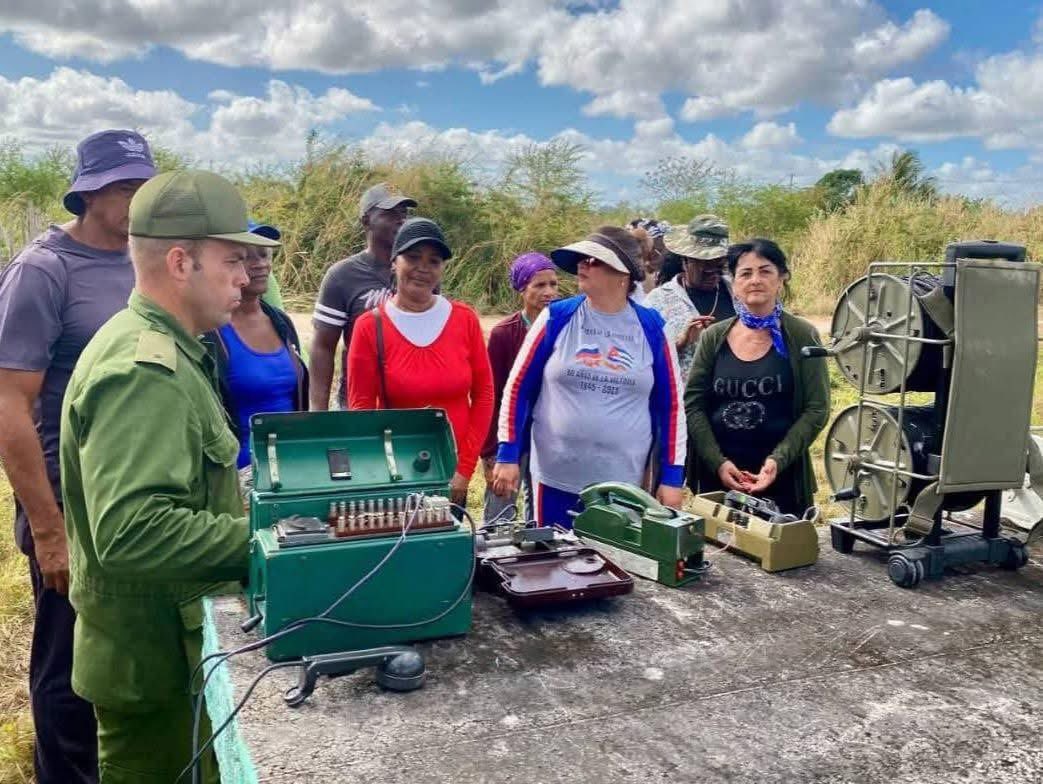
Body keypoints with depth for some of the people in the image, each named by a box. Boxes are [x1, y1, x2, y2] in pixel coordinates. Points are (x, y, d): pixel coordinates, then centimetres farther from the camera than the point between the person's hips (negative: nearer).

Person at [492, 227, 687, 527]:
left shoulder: (651, 328, 0)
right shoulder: (557, 317, -2)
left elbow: (670, 404, 4)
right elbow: (518, 387, 1)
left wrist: (672, 477, 2)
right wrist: (508, 455, -3)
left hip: (625, 483, 0)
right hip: (556, 479, 0)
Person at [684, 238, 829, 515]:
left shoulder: (802, 336, -2)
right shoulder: (714, 337, 4)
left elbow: (816, 409, -5)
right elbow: (693, 404, 2)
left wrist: (778, 461, -15)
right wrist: (718, 462, -10)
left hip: (780, 479, -2)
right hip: (717, 475, 2)